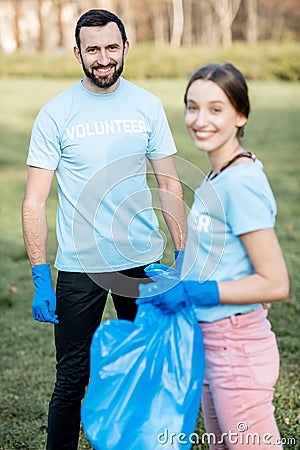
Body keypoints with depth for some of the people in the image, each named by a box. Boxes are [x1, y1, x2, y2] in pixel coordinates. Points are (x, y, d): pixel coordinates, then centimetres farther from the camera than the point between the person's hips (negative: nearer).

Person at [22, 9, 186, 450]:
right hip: (80, 266, -2)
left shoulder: (147, 106, 3)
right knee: (72, 379, 3)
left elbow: (170, 186, 8)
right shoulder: (56, 114, -5)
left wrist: (184, 256, 2)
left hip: (144, 260, 3)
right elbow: (34, 203, -6)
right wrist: (40, 278, -13)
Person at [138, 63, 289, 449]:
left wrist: (193, 292, -20)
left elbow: (275, 283, -23)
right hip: (210, 341, 10)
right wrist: (173, 277, 9)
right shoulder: (217, 176, 7)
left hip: (238, 346, -10)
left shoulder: (241, 184, -21)